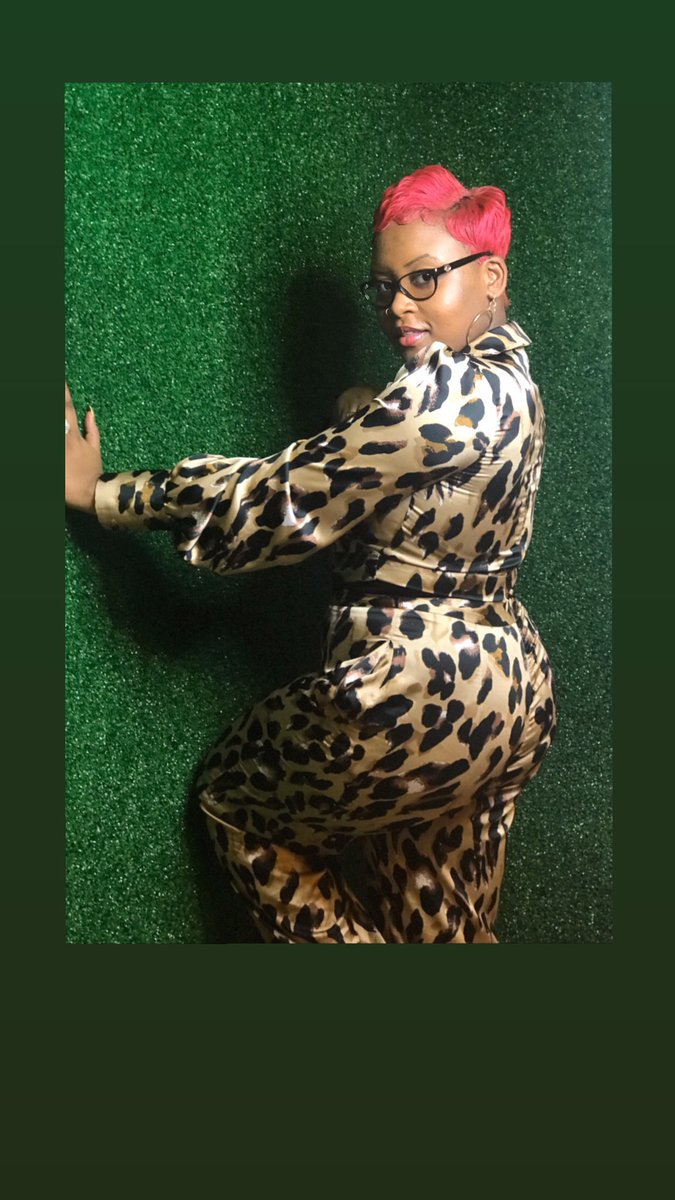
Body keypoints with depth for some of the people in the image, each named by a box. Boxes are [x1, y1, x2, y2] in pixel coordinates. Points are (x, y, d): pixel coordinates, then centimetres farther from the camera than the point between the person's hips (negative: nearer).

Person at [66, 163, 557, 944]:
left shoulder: (438, 394, -23)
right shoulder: (510, 377, 6)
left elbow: (279, 500, -19)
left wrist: (99, 493, -11)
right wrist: (374, 422, 9)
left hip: (415, 697, -9)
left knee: (235, 796, 16)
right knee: (441, 921, 22)